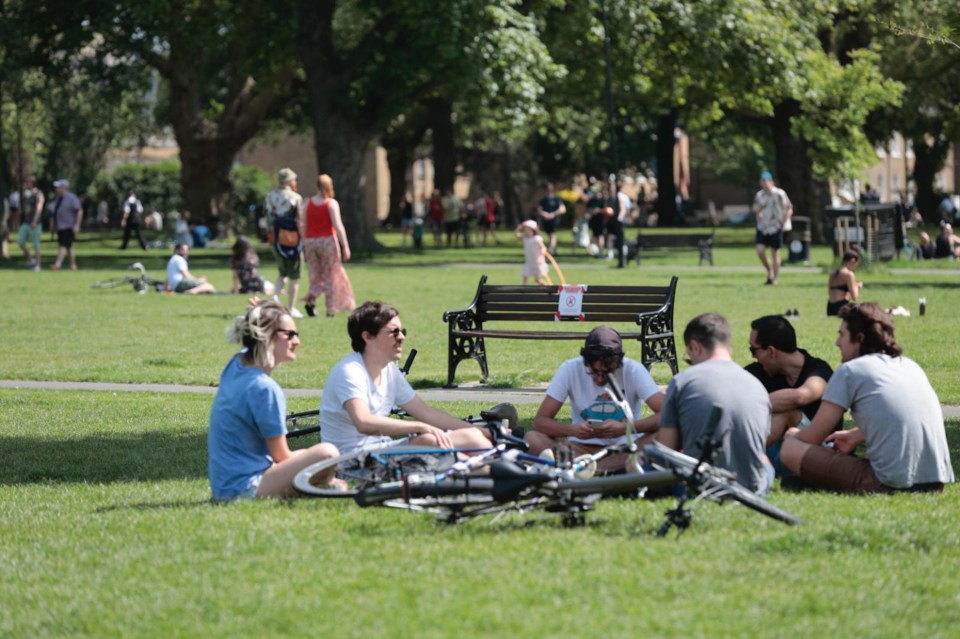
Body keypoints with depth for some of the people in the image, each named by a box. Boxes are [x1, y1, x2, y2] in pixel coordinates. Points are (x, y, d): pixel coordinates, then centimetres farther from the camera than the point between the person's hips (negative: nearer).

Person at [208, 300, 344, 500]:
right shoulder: (264, 388, -20)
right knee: (327, 453, -26)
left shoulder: (237, 365, 5)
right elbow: (280, 457, -14)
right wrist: (324, 479, -3)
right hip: (244, 487, -10)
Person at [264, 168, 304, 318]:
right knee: (294, 276, 5)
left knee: (282, 272, 21)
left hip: (276, 238, 5)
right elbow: (299, 221, -13)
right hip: (291, 238, -5)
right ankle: (292, 308, 7)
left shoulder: (270, 197, 7)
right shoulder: (295, 198, -11)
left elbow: (268, 220, 10)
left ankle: (275, 295, -3)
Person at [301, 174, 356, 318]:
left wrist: (304, 247, 14)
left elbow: (303, 227, 6)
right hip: (328, 240, -3)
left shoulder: (308, 204, 4)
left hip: (310, 241, 3)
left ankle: (310, 299, -13)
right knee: (331, 276, 7)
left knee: (316, 275, 12)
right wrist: (345, 246, -12)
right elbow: (338, 226, -14)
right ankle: (331, 309, 6)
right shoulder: (331, 203, -7)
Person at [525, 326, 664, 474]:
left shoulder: (633, 370, -14)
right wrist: (573, 430, -30)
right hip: (583, 449, 1)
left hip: (625, 450, -1)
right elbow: (540, 420, -11)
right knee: (533, 439, -25)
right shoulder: (570, 369, -11)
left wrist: (625, 428, -34)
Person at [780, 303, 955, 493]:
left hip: (892, 484, -8)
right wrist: (855, 436, 43)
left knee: (790, 450, -4)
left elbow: (812, 438, 3)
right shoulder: (910, 366, 17)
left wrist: (792, 436, 25)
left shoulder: (850, 371, -2)